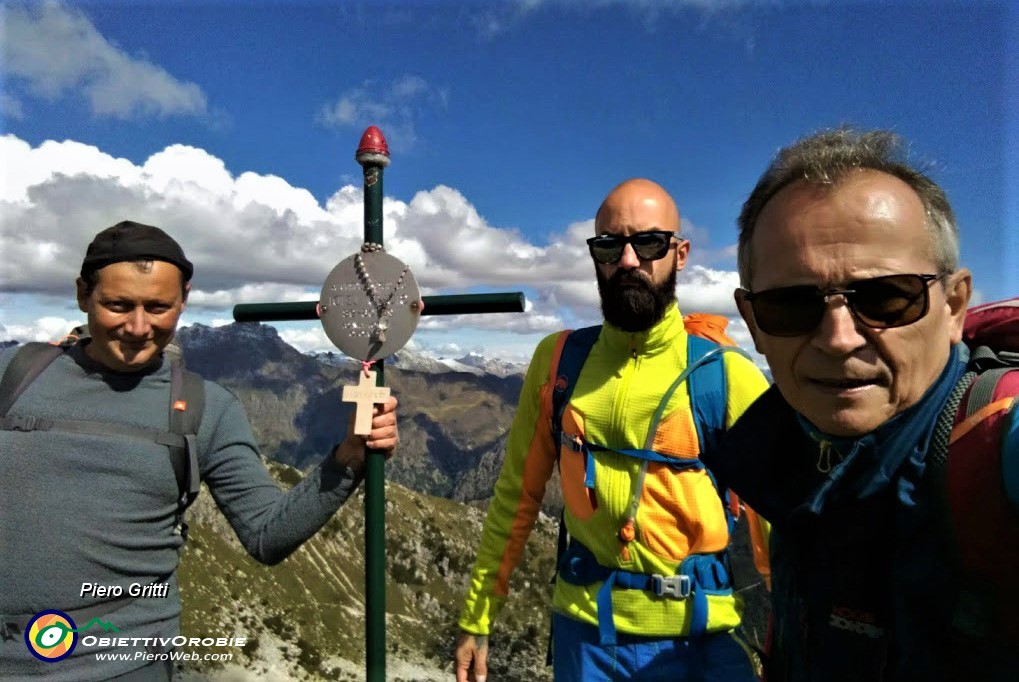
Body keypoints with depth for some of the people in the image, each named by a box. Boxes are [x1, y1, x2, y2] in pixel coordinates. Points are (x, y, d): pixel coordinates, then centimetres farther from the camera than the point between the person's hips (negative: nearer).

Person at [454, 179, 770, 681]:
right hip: (582, 627, 2)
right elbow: (516, 496, 1)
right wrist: (476, 619, 4)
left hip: (697, 636, -1)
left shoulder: (726, 377, -12)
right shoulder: (557, 360, -5)